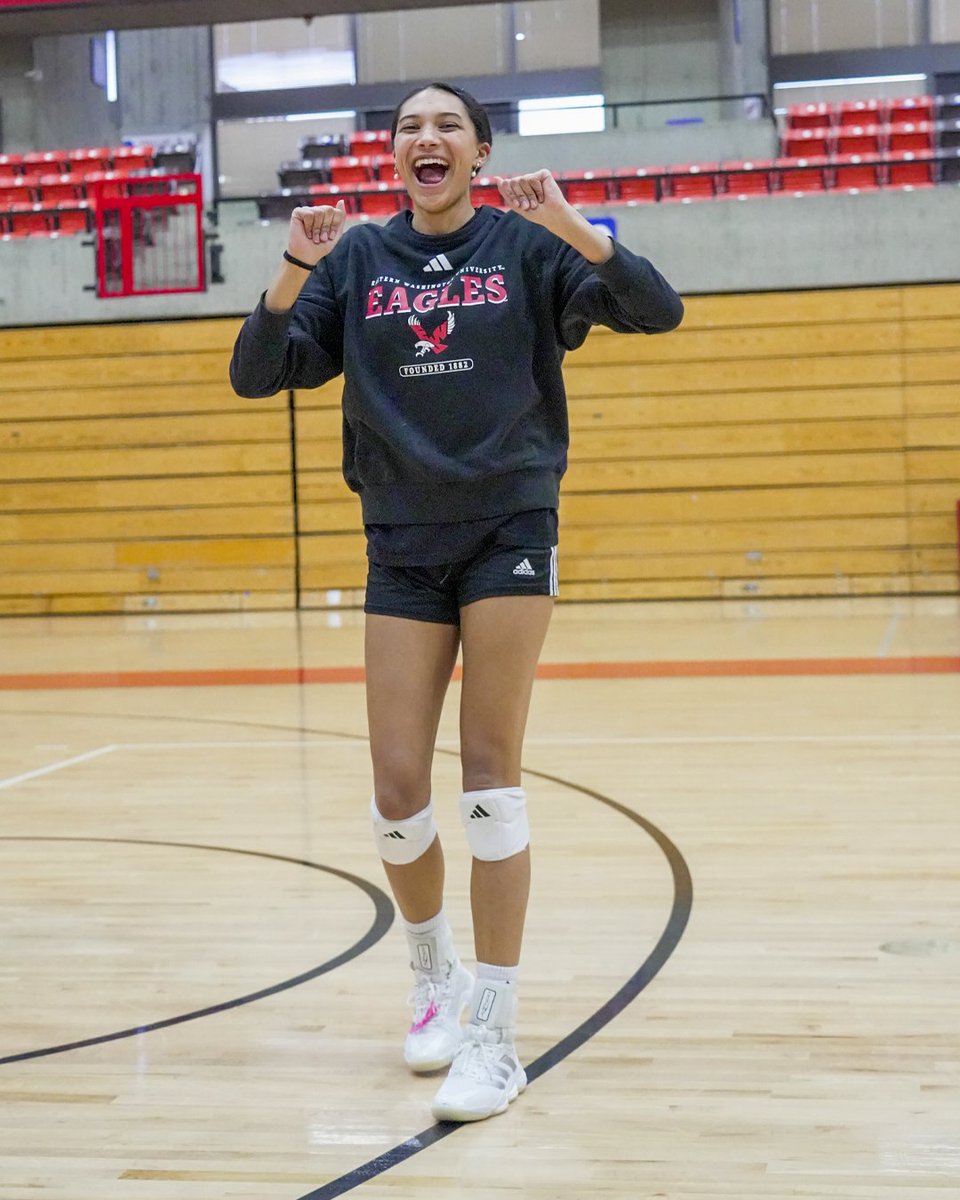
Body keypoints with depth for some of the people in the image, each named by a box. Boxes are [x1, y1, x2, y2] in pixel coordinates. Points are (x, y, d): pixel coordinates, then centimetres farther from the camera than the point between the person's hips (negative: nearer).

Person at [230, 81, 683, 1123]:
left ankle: (493, 1035, 2)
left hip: (509, 531, -2)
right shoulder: (358, 259, 5)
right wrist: (293, 271, -16)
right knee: (397, 791, 1)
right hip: (403, 546, 3)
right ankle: (434, 977, 29)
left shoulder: (526, 246, -1)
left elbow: (657, 311, -11)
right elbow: (255, 375, 0)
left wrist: (569, 226, -25)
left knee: (490, 776, -5)